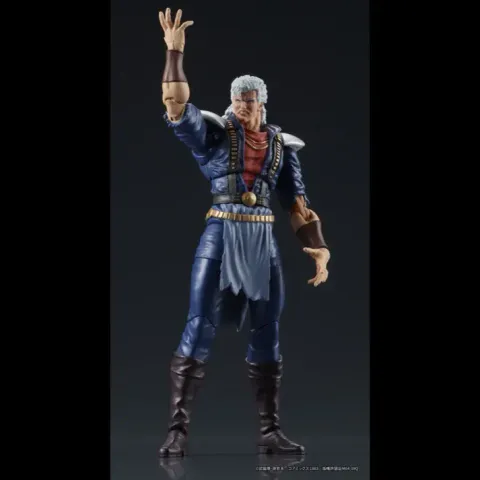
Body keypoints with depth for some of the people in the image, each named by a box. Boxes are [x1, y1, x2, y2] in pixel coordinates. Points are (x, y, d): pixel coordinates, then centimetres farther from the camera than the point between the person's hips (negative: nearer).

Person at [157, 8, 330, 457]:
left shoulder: (281, 144, 11)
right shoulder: (215, 132, 4)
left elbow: (298, 204, 11)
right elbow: (176, 106, -11)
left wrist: (319, 250, 3)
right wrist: (174, 52, -18)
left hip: (263, 241, 3)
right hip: (220, 235, -3)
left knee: (267, 334, 6)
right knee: (199, 327, -9)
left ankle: (270, 431, 13)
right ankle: (178, 429, -8)